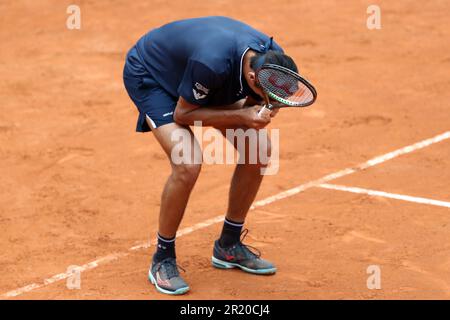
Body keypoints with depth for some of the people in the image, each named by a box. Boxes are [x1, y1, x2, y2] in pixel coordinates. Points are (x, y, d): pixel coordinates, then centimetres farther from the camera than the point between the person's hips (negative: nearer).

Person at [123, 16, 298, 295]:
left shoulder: (272, 59, -22)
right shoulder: (212, 62, -43)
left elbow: (256, 104, -2)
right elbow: (182, 114, -28)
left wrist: (258, 114, -27)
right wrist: (242, 116, -36)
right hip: (147, 74, -8)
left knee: (259, 150, -1)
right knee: (188, 164, -27)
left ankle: (229, 245, 17)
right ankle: (163, 260, -7)